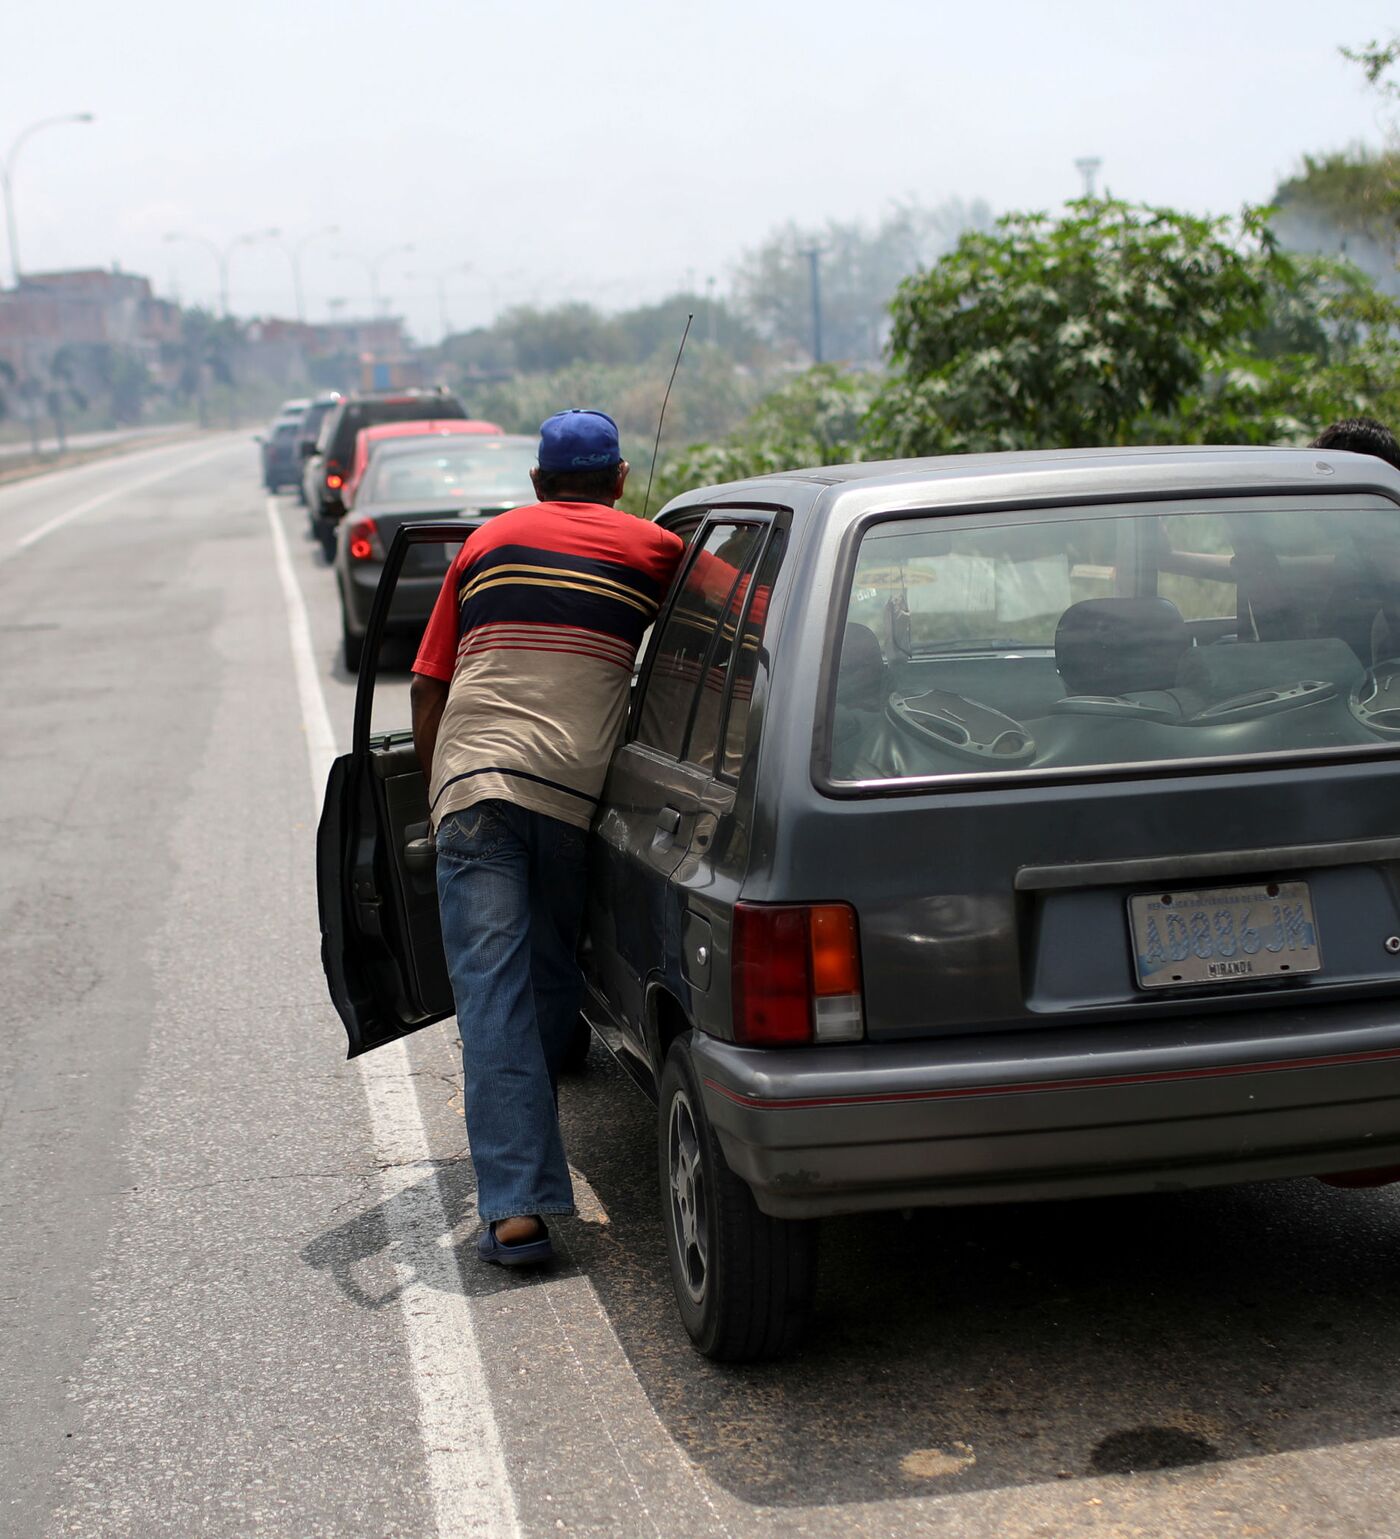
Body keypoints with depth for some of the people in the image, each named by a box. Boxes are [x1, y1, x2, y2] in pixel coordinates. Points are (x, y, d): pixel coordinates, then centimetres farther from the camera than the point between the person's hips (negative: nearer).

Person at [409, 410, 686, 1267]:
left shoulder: (487, 543, 19)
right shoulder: (652, 551, 11)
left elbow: (428, 689, 18)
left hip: (471, 782, 1)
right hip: (576, 789, -1)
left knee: (494, 989, -5)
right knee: (552, 979, 19)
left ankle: (517, 1204, -12)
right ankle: (525, 1163, 32)